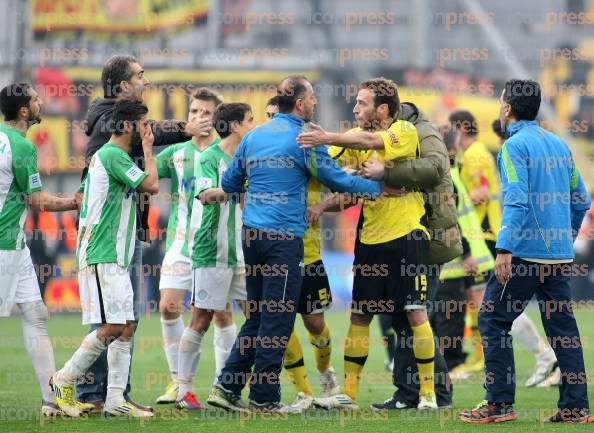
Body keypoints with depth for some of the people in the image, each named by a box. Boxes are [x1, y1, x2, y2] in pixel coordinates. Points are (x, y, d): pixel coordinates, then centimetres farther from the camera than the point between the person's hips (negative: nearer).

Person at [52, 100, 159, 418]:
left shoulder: (105, 155, 19)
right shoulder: (113, 155, -13)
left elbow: (83, 197, 25)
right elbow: (152, 186, -17)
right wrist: (147, 148, -4)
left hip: (116, 259, 10)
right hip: (103, 257, -10)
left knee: (125, 328, 5)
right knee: (112, 327, -11)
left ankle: (115, 401, 3)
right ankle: (65, 379, 2)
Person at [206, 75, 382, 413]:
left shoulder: (254, 136, 11)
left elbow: (230, 184, 18)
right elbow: (337, 180, -5)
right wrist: (379, 186, 8)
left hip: (252, 233, 7)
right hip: (285, 237, -7)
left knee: (257, 316, 15)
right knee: (278, 320, -1)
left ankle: (227, 387, 11)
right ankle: (264, 398, 1)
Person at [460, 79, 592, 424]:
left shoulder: (515, 146, -9)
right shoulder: (559, 144, 14)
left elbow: (517, 200, -20)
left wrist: (505, 250, -25)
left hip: (525, 251, -7)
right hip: (560, 254, 7)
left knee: (493, 320, 0)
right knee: (563, 326, 7)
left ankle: (500, 402, -3)